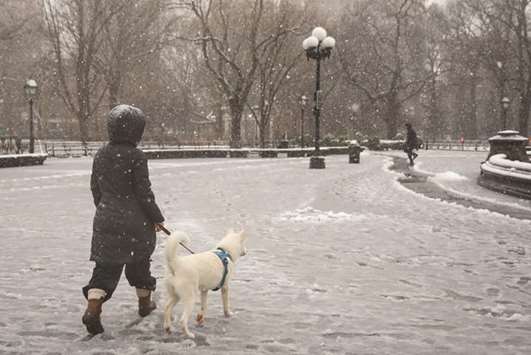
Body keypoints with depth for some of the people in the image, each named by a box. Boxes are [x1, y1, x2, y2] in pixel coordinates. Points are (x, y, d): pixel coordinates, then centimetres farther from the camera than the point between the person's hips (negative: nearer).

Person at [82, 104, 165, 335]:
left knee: (106, 266, 7)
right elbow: (144, 192, -13)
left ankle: (92, 309, -11)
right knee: (139, 262, 17)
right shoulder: (135, 157, -15)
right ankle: (144, 303, 34)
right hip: (135, 222, -4)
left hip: (105, 221, 4)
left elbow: (95, 188, 12)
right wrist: (157, 218, -2)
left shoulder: (100, 155, 4)